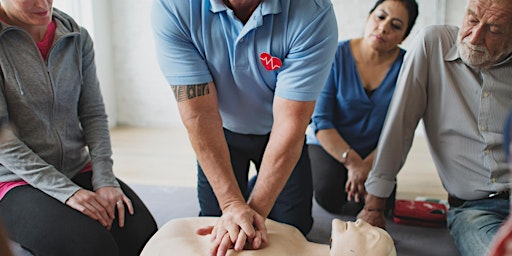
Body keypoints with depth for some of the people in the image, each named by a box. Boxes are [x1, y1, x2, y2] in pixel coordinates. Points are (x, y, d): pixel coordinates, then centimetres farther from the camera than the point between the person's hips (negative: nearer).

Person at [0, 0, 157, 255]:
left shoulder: (77, 37, 4)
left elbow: (94, 114, 4)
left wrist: (104, 180, -8)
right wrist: (66, 191, -18)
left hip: (79, 170, 4)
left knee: (143, 233, -19)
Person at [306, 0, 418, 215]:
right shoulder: (337, 55, -13)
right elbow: (321, 121, -15)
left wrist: (367, 165, -21)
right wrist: (352, 161, -22)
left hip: (374, 152, 1)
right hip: (329, 146, -1)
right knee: (330, 196, -23)